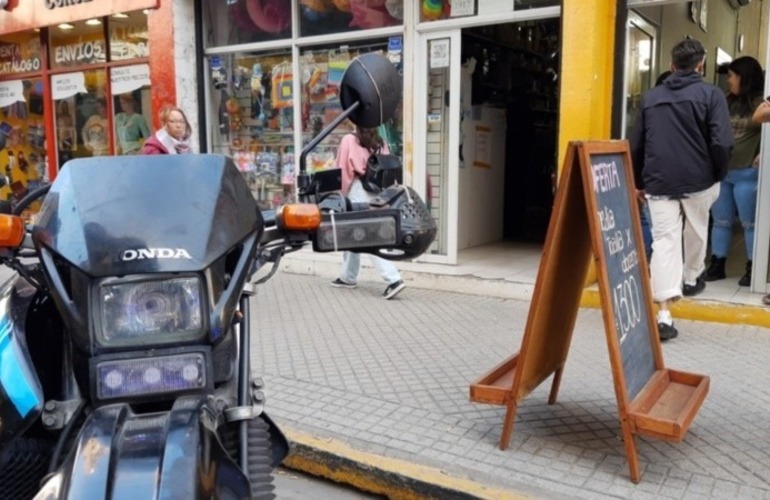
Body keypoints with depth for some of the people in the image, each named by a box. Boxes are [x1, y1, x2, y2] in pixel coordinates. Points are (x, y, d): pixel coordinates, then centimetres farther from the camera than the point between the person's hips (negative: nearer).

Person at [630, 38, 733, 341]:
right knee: (696, 231, 24)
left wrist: (638, 182, 22)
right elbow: (721, 143, -11)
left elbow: (636, 146, 13)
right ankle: (691, 279, 45)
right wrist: (718, 175, 5)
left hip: (658, 182, 2)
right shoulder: (711, 94, 0)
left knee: (664, 240, -3)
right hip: (698, 180, -1)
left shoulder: (650, 97, 11)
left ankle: (663, 314, -12)